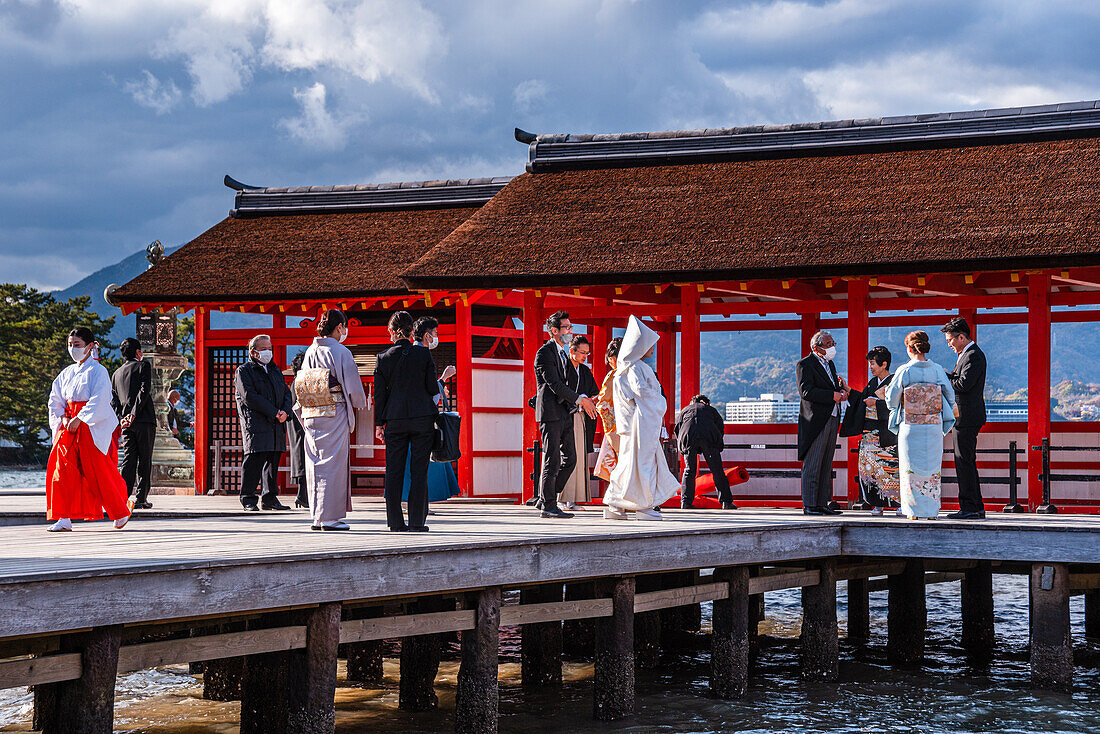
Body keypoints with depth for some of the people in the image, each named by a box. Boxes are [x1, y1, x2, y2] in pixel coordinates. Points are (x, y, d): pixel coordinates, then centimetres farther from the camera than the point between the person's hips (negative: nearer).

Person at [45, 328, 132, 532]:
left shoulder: (98, 371, -5)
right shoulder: (67, 373, 15)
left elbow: (99, 400, -15)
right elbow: (55, 400, 16)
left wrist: (79, 419, -22)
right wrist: (63, 417, -3)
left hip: (93, 426, -6)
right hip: (69, 424, 6)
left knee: (99, 471, -5)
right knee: (63, 468, -7)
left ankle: (121, 511, 15)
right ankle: (64, 518, -8)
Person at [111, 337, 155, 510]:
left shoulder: (116, 374, 20)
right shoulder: (143, 366, 2)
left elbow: (113, 399, 10)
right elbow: (144, 390, -12)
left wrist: (121, 418, -1)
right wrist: (134, 413, -15)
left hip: (126, 423, 5)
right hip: (144, 421, -5)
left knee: (129, 460, 3)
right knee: (144, 461, -1)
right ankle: (140, 498, -5)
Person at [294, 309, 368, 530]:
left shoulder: (310, 352, 8)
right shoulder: (341, 352, -10)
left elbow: (300, 387, 12)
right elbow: (353, 386, -8)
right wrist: (360, 403, 11)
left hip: (310, 417, 6)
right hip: (335, 415, -6)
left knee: (315, 464, 10)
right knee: (333, 463, -2)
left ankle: (317, 516, 13)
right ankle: (329, 517, -3)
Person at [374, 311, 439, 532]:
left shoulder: (384, 358, 0)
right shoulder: (424, 354, -3)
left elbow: (379, 394, 3)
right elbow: (432, 388, -2)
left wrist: (379, 424, 10)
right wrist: (441, 383, 20)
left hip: (395, 419, 1)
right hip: (422, 418, -1)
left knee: (394, 472, 6)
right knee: (419, 471, 2)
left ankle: (395, 522, 6)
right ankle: (417, 521, 0)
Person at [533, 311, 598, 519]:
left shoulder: (563, 353, 20)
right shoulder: (545, 352, -9)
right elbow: (554, 384, -17)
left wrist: (583, 400, 5)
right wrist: (579, 400, -17)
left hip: (564, 413, 9)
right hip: (551, 412, -9)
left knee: (570, 459, 7)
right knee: (552, 460, -7)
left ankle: (545, 499, 15)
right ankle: (548, 506, -2)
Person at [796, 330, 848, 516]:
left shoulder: (830, 364, 20)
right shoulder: (805, 364, -7)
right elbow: (806, 391, -18)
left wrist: (841, 390, 1)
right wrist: (833, 395, -19)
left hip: (832, 420, 8)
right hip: (815, 421, -8)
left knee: (826, 465, 9)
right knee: (812, 465, -6)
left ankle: (823, 503, 13)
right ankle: (809, 505, -4)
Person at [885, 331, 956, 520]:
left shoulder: (904, 371, -10)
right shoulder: (937, 370, -2)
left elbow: (891, 399, -3)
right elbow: (950, 396, 3)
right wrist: (945, 418, 21)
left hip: (910, 427, -2)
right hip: (934, 427, 2)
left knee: (911, 469, 7)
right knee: (932, 468, 11)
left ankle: (915, 511, 6)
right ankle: (932, 510, 12)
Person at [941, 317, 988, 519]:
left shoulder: (974, 356, -14)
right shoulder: (966, 354, 19)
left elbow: (963, 384, -22)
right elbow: (956, 378, 18)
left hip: (967, 418, -11)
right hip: (964, 418, 11)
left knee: (964, 462, -9)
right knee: (967, 463, 13)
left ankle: (969, 508, -7)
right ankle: (976, 507, 18)